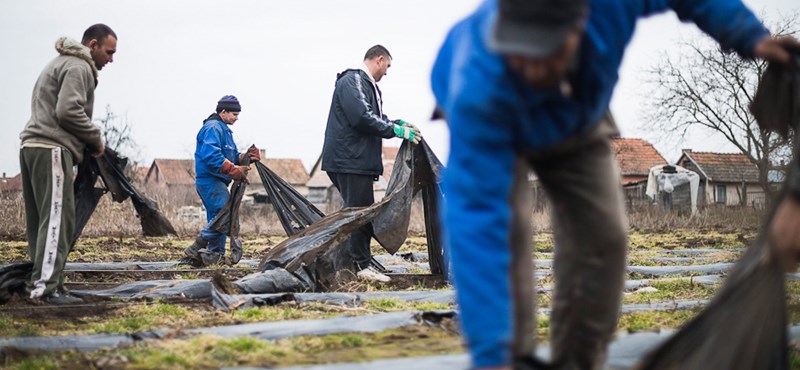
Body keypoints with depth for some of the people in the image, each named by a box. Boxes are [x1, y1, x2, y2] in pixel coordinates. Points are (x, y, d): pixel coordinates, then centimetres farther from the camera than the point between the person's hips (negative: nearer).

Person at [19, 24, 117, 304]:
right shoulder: (78, 68, -6)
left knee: (40, 220, 9)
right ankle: (46, 285, -19)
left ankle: (40, 280, 10)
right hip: (51, 149, -10)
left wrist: (89, 140, 15)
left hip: (31, 146, 10)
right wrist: (96, 139, -4)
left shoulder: (59, 64, 27)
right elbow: (69, 111, -18)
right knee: (57, 218, -13)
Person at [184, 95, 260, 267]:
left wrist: (246, 156, 2)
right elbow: (211, 155, -24)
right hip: (210, 180, -11)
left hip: (216, 182, 11)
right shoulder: (213, 128, -11)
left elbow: (232, 156, 23)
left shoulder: (224, 129, 23)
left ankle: (215, 255, 11)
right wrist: (234, 169, -24)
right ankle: (196, 249, -18)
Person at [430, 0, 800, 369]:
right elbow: (475, 214, -51)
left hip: (574, 122, 3)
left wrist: (749, 37, -28)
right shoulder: (480, 85, -49)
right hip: (486, 124, -3)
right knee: (504, 228, -28)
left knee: (603, 235, -7)